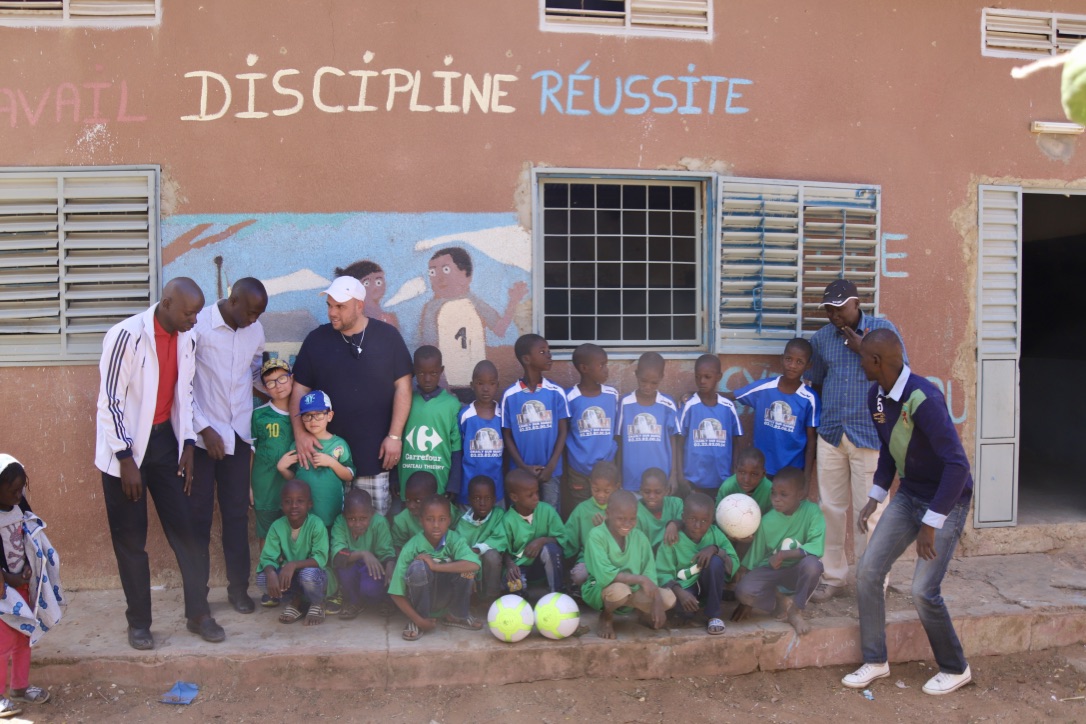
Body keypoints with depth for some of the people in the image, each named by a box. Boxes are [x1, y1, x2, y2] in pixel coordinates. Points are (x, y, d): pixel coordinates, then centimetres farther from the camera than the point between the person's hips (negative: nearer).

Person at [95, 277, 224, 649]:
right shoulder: (127, 335, -19)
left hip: (164, 440, 5)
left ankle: (198, 613, 16)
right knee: (131, 538, 5)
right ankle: (139, 622, 19)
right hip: (125, 446, -5)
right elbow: (110, 401, -18)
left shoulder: (186, 339, 1)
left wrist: (188, 446, 4)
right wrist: (126, 460, -17)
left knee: (184, 527, 6)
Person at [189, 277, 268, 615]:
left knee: (237, 513, 9)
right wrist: (204, 429, -13)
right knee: (199, 514, 5)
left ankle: (238, 587, 21)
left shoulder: (255, 330, 4)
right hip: (202, 435, -4)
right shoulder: (198, 325, -12)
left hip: (238, 435, 4)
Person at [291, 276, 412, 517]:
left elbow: (403, 387, -1)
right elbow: (299, 389, 6)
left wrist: (395, 436, -6)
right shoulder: (316, 339, 4)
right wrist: (300, 433, -7)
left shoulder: (387, 336, 0)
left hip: (374, 452, -2)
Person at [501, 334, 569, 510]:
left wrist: (551, 466, -9)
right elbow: (507, 436, 0)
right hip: (521, 471, 0)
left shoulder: (556, 392, -4)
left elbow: (563, 431, -1)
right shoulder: (510, 396, -5)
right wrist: (523, 467, -8)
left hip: (550, 470, 1)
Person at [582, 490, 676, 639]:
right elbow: (605, 575, -30)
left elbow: (650, 573, -7)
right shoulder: (597, 535, -21)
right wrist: (640, 579, -32)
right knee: (620, 589, -37)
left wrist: (657, 601, -21)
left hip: (632, 591, 4)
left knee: (668, 598, -17)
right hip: (599, 590, -4)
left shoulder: (639, 537, -5)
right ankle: (606, 617, -3)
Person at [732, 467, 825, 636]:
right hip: (770, 571, 1)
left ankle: (796, 609, -9)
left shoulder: (812, 512, -16)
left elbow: (817, 548, -24)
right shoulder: (767, 521, -10)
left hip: (798, 572, -1)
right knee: (743, 590, -28)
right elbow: (754, 558, -2)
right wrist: (746, 602, 0)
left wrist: (784, 555, -30)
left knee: (812, 563, -35)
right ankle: (782, 602, 2)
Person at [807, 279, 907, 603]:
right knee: (830, 508, 9)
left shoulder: (883, 329, -1)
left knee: (869, 511, -1)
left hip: (869, 435, -4)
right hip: (830, 435, 4)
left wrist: (864, 349, -13)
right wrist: (814, 428, 16)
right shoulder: (820, 338, 9)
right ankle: (832, 577, 22)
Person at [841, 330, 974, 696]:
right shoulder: (876, 396, -3)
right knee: (868, 572, 0)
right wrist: (874, 499, 9)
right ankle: (876, 662, 15)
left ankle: (955, 670, 19)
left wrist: (931, 524, -28)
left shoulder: (923, 398, -29)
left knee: (923, 590, -8)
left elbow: (958, 464, -30)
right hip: (908, 495, 7)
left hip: (946, 501, -7)